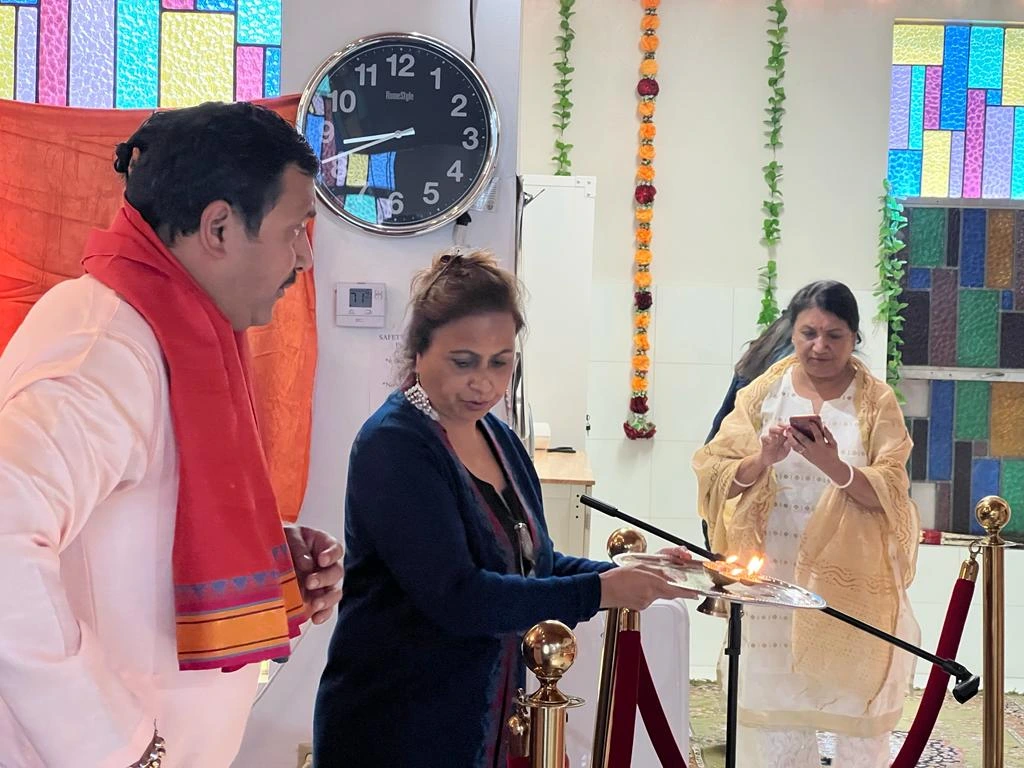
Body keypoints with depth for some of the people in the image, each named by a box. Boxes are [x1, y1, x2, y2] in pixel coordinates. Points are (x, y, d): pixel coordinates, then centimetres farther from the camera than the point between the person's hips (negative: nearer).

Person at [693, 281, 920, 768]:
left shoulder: (876, 401, 0)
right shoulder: (763, 392, 4)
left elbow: (890, 494, -9)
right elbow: (716, 477, -1)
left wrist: (834, 466, -26)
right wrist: (763, 460, -20)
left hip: (852, 581, -1)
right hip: (775, 576, 1)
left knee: (856, 703, 5)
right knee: (776, 710, 5)